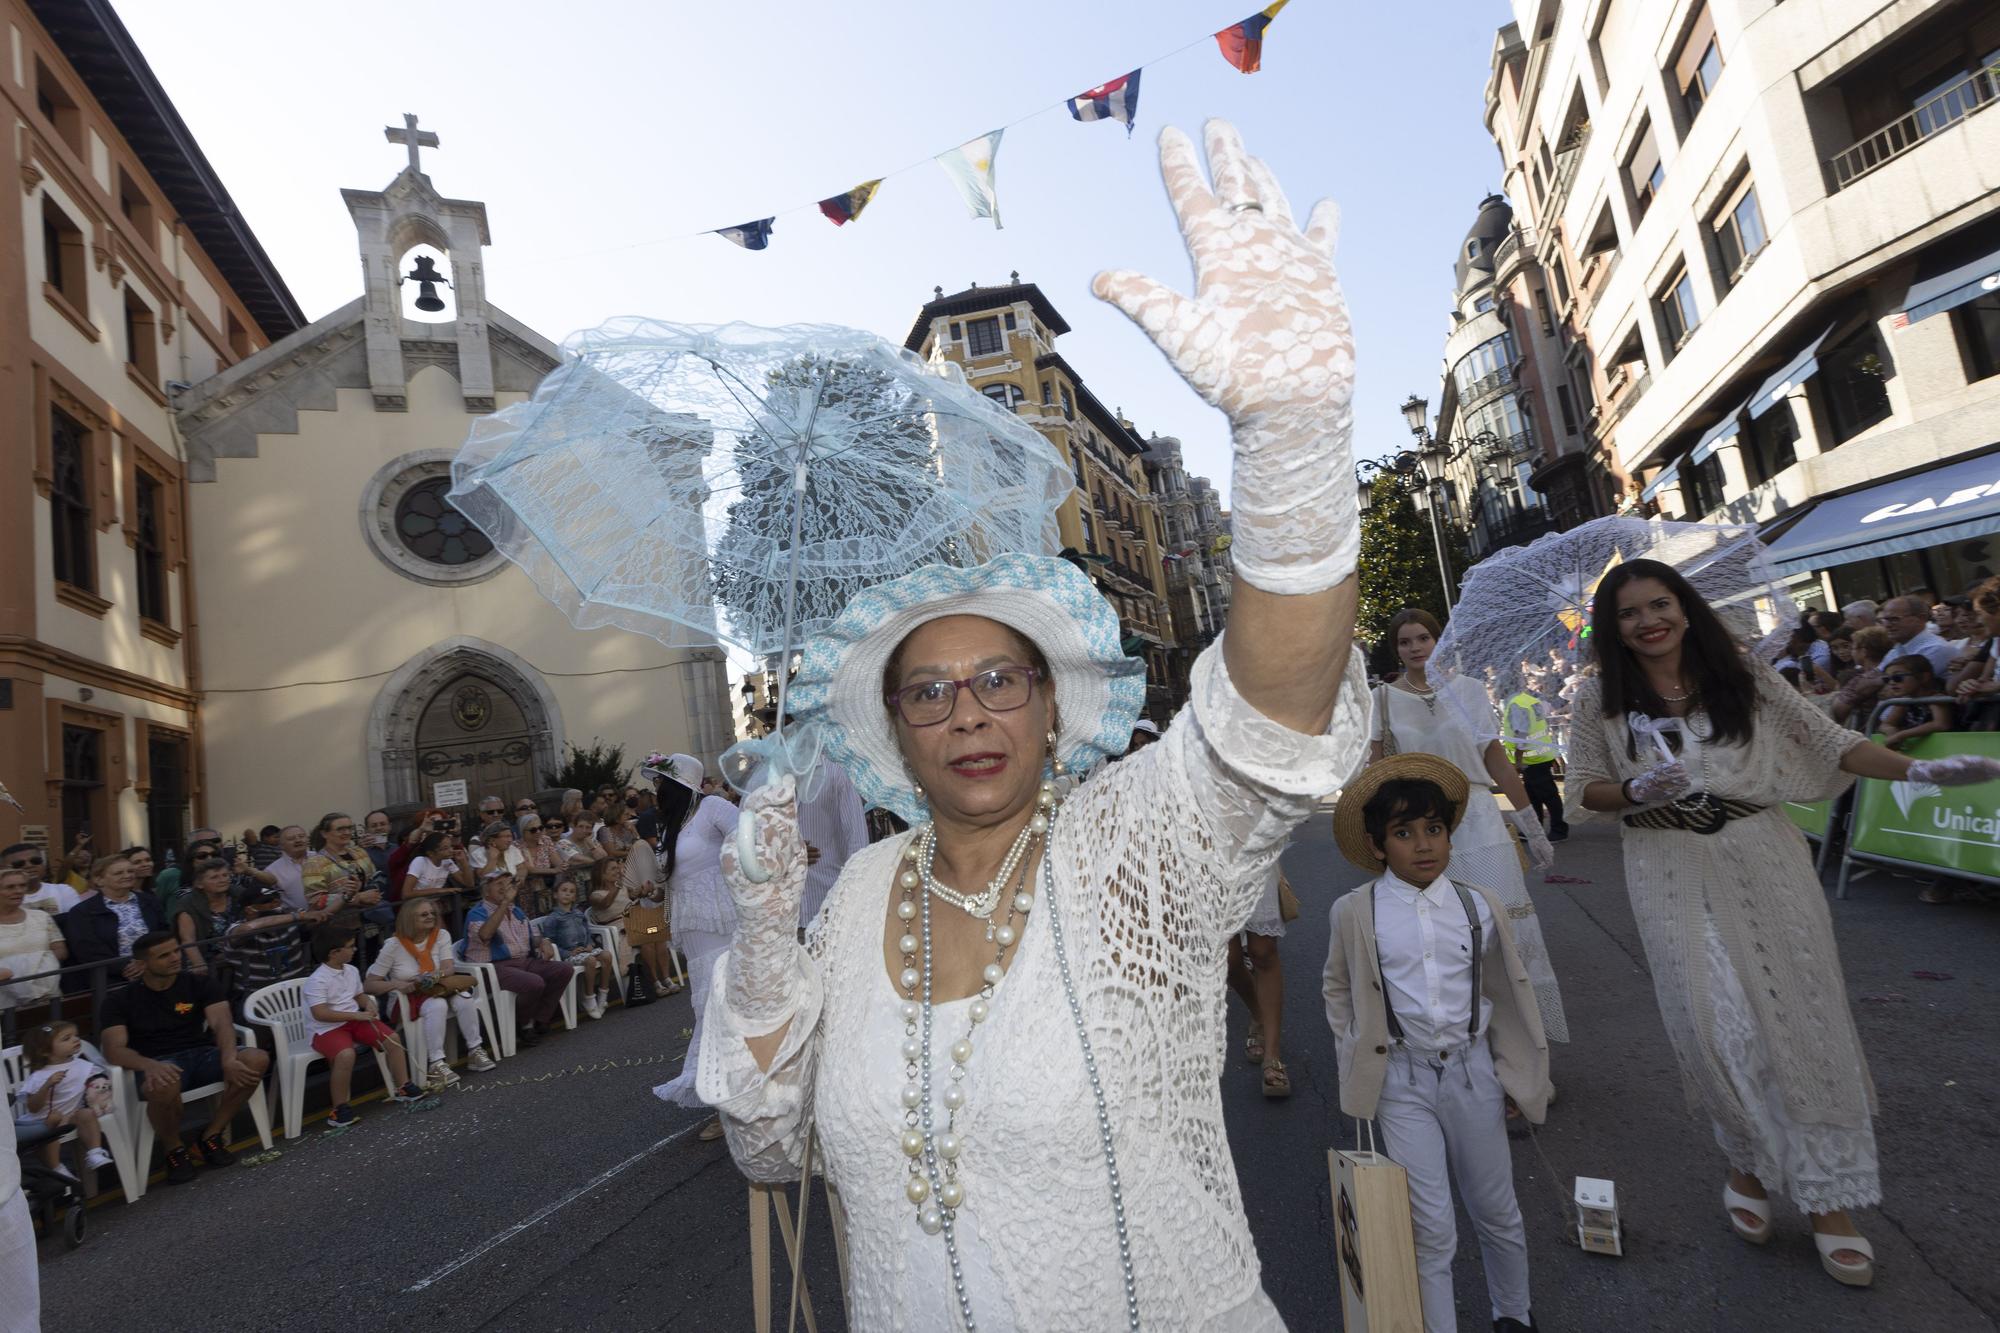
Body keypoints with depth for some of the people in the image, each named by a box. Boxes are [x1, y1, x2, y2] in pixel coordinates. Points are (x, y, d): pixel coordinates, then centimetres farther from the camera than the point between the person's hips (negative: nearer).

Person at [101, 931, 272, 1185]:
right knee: (163, 1087, -39)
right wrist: (149, 1065, -31)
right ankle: (175, 1150, -7)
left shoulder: (201, 985, 6)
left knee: (257, 1059, -27)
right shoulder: (121, 1000, 4)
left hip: (203, 1055, 2)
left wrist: (229, 1059, -30)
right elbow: (114, 1050, -8)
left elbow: (221, 1023, -9)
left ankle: (211, 1135, -6)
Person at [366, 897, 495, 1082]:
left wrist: (436, 975, -33)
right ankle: (437, 1065, -34)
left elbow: (447, 969, -10)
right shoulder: (394, 945, -9)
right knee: (437, 1005, -36)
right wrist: (398, 984, -25)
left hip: (436, 991, 4)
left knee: (464, 999, -28)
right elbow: (369, 985, -8)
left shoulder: (441, 935, 0)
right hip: (406, 1000, -4)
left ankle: (475, 1051, -15)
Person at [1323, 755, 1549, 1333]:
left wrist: (1519, 1072, 8)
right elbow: (1337, 988, 7)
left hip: (1472, 1070, 2)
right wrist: (1354, 1057, 1)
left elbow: (1508, 992, 8)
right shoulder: (1355, 912, -8)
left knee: (1497, 1212, 19)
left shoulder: (1481, 907, -4)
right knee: (1429, 1228, 1)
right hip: (1401, 1080, -2)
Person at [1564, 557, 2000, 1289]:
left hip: (1764, 859, 1)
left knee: (1799, 1014, 2)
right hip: (1672, 873, -1)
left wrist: (1919, 769, -11)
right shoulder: (1599, 699, 0)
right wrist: (1638, 793, -17)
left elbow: (1831, 743, 2)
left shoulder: (1742, 675, 3)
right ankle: (1748, 1165, 26)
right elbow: (1586, 787, 2)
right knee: (1714, 1022, 1)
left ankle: (1828, 1195, 16)